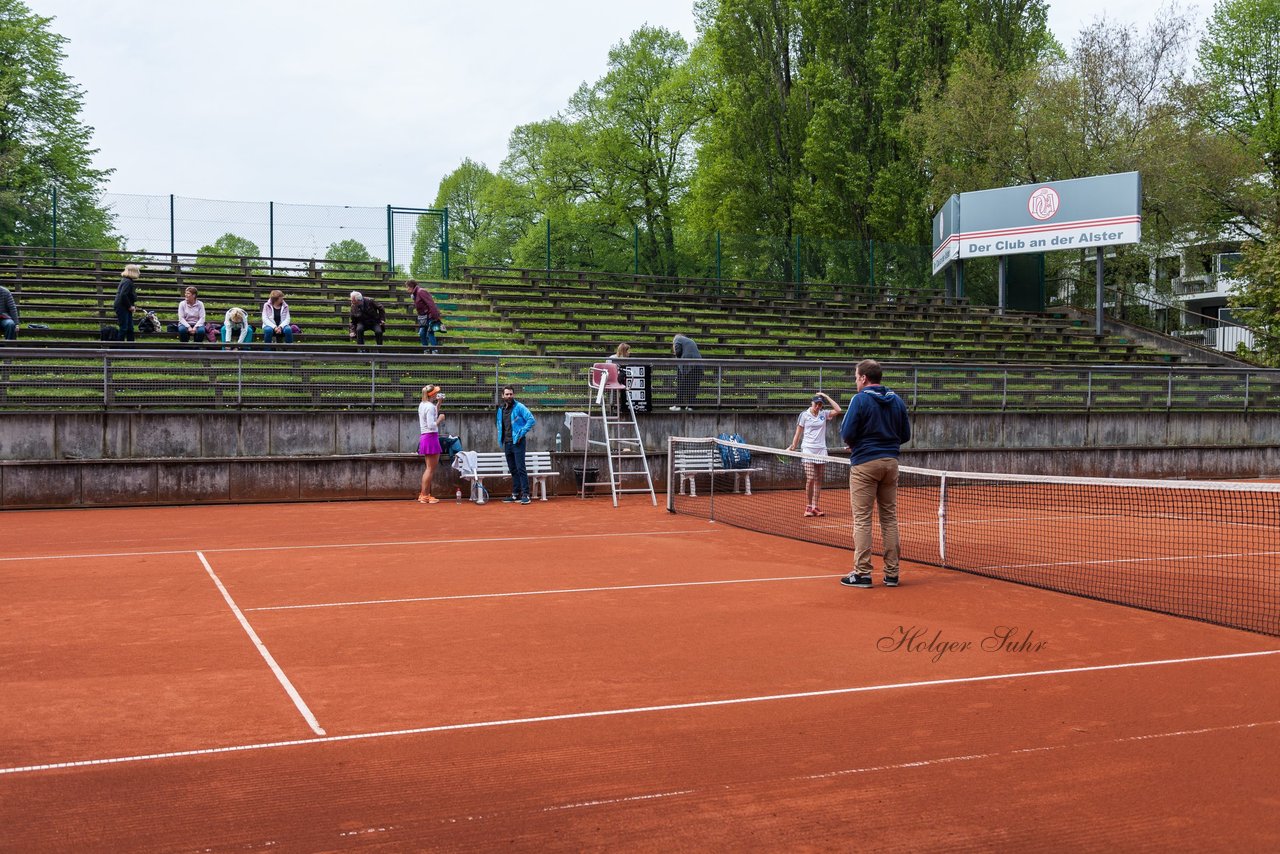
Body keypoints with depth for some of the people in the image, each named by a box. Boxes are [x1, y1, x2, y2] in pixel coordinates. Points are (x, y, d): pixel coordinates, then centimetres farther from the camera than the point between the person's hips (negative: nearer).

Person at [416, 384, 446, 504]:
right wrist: (440, 418, -7)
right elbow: (432, 425, -21)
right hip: (431, 437, -10)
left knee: (429, 468, 17)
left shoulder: (422, 405, 13)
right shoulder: (430, 406, -16)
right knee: (431, 469, -4)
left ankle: (424, 494, 20)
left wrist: (439, 403, 21)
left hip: (425, 438, 10)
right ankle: (425, 496, -3)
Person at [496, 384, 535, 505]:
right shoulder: (501, 410, 14)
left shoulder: (519, 407, -7)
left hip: (517, 443, -7)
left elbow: (531, 419, -13)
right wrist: (501, 440, 15)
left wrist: (522, 433, -15)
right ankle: (515, 494, 16)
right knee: (513, 470, 11)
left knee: (520, 469, -10)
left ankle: (525, 494, -10)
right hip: (507, 444, 7)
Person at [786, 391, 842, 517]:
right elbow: (798, 433, 5)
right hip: (808, 449, -3)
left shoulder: (824, 414, 9)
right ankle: (808, 507, -3)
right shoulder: (804, 415, 3)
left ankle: (815, 507, 6)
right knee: (810, 479, -11)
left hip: (821, 450, 3)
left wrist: (827, 397, -1)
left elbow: (838, 410, -4)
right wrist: (792, 446, -4)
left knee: (818, 480, 2)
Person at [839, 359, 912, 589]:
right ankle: (892, 573, 10)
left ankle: (862, 573, -2)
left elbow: (847, 434, -12)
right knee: (890, 517, 9)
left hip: (864, 463, -5)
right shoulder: (897, 401, 9)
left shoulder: (860, 400, -9)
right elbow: (905, 435, 12)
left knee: (862, 519, -2)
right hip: (890, 461, 6)